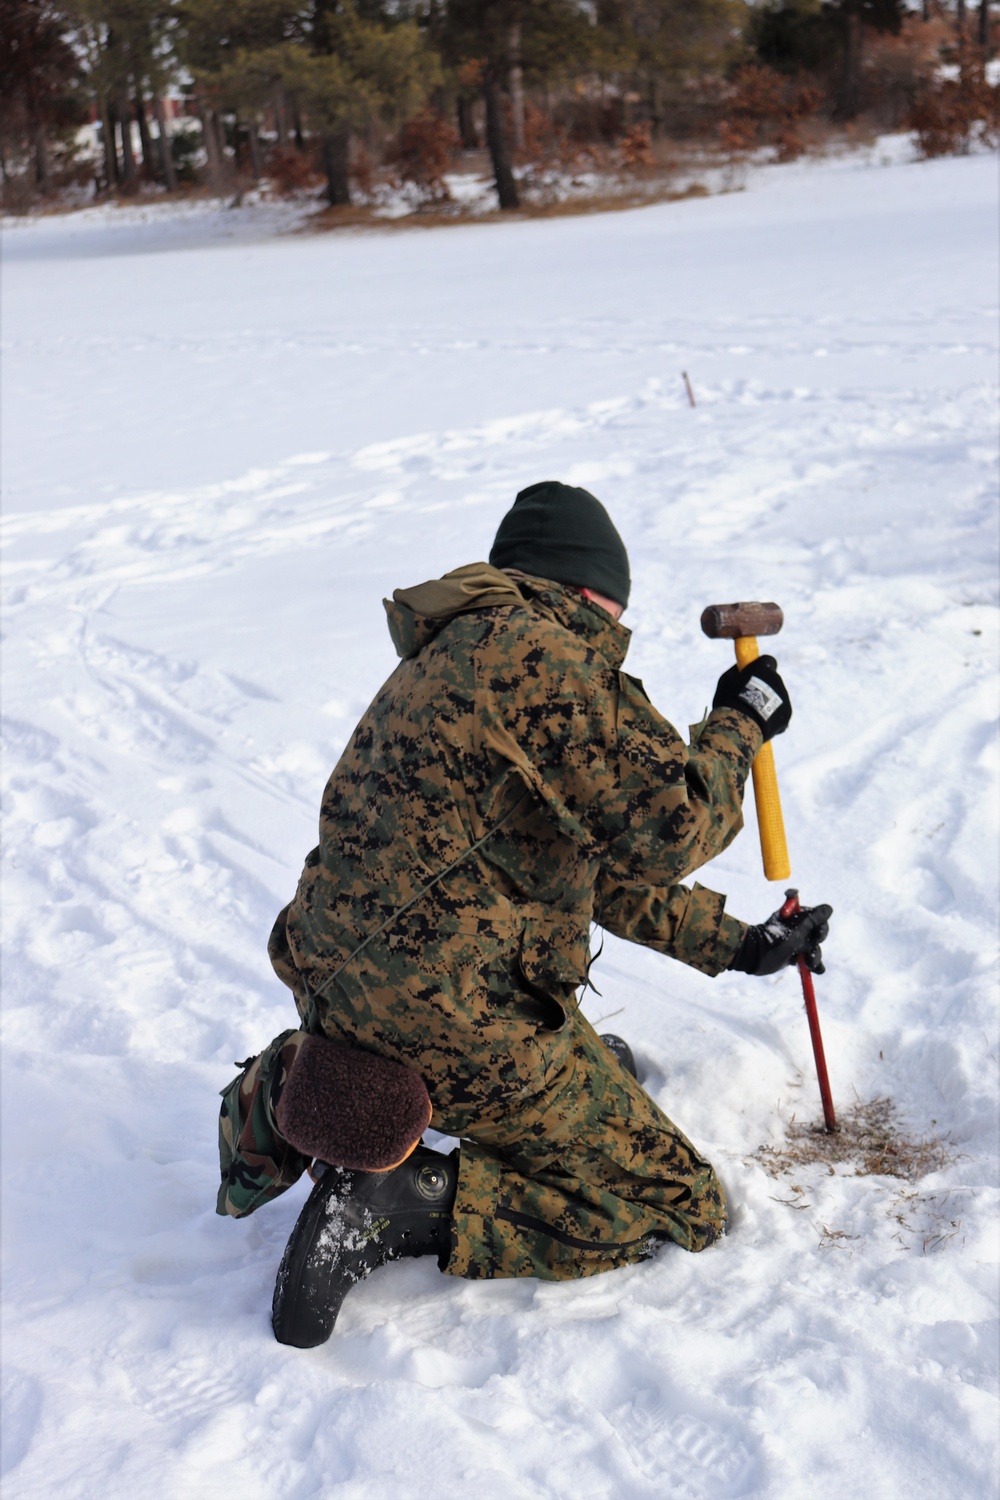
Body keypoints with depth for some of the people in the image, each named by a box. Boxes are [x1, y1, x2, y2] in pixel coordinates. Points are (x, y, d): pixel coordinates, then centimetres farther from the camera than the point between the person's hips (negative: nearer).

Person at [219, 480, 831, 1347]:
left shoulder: (455, 658, 20)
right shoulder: (541, 654, -12)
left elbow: (597, 853, 25)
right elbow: (665, 828, -16)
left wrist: (735, 944, 27)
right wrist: (740, 724, 2)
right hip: (466, 1024, -10)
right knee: (678, 1208, 2)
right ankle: (406, 1202, -13)